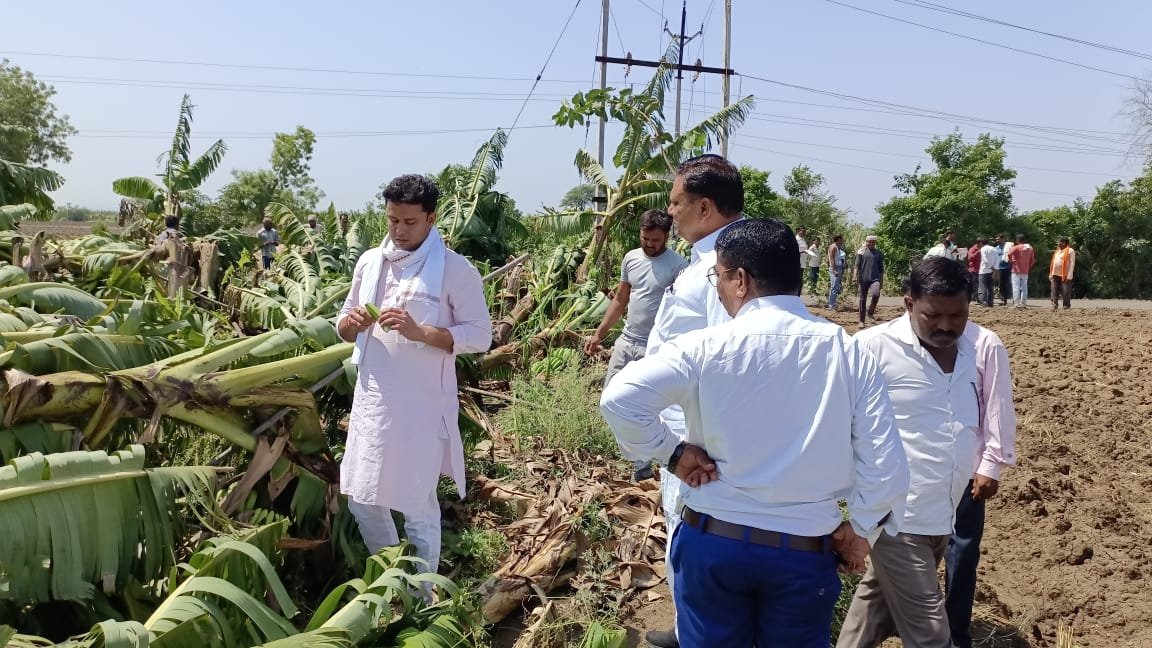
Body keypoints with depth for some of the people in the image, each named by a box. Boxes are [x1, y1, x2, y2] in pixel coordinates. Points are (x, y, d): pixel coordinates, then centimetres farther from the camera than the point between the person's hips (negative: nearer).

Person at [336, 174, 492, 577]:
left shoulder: (455, 269, -9)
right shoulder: (369, 261, 8)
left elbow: (481, 335, -11)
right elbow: (343, 327, 15)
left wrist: (419, 332, -23)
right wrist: (352, 323, -9)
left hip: (422, 405, -6)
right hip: (371, 399, 6)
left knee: (418, 506, 5)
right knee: (361, 499, 15)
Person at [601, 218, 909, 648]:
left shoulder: (707, 348, -12)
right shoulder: (848, 352, -7)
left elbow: (619, 399, -17)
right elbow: (886, 467, -8)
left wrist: (672, 452, -4)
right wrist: (860, 531, 7)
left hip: (713, 541, -1)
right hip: (805, 553, 1)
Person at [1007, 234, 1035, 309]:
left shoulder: (1016, 247, -9)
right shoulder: (1030, 248, 8)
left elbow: (1009, 254, -26)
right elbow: (1032, 260, 9)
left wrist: (1011, 261, -8)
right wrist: (1028, 268, 17)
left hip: (1016, 271, -5)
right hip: (1025, 271, 5)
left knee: (1016, 287, -3)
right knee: (1024, 288, 10)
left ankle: (1017, 304, -8)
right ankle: (1023, 304, 9)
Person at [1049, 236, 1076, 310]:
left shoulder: (1070, 251, -4)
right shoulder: (1057, 251, 20)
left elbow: (1072, 264, -10)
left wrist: (1069, 276, -17)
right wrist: (1051, 274, 14)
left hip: (1065, 276, -7)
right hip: (1055, 275, 7)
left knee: (1065, 292, -5)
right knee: (1054, 291, 3)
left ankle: (1066, 307, -1)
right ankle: (1054, 306, 5)